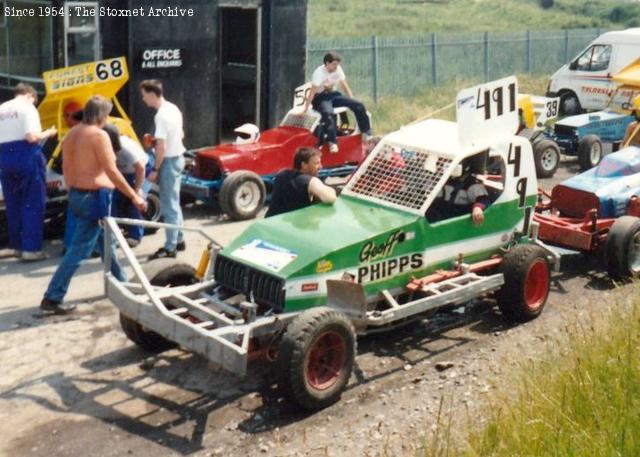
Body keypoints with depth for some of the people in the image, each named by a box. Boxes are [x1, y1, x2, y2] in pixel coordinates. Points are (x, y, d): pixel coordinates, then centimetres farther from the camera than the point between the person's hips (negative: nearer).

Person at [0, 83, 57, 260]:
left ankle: (16, 246, 18)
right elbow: (31, 137, -16)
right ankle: (31, 248, -5)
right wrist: (47, 133, 0)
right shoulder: (27, 107, -4)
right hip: (27, 157, -6)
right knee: (33, 204, -1)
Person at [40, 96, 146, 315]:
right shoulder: (98, 135, -16)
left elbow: (66, 168, 13)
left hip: (76, 194, 9)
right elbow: (112, 171, -18)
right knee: (79, 249, -4)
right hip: (93, 196, -9)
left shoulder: (72, 133, 9)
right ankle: (52, 298, -5)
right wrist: (134, 196, -12)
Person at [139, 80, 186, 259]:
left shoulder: (161, 115, -21)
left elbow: (162, 147, -23)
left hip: (169, 161, -10)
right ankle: (179, 240, 28)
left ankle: (169, 247, 3)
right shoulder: (173, 108, 7)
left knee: (169, 206, -3)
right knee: (174, 203, 19)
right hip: (178, 157, 10)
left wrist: (155, 170, -16)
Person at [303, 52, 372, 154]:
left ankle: (367, 134, 0)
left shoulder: (338, 69, 2)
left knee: (359, 105, -9)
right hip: (320, 98, -7)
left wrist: (352, 101, 5)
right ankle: (332, 142, -37)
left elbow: (345, 86, 11)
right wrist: (305, 110, -28)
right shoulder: (319, 73, -17)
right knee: (328, 113, -41)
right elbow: (312, 92, -23)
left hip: (333, 94, 7)